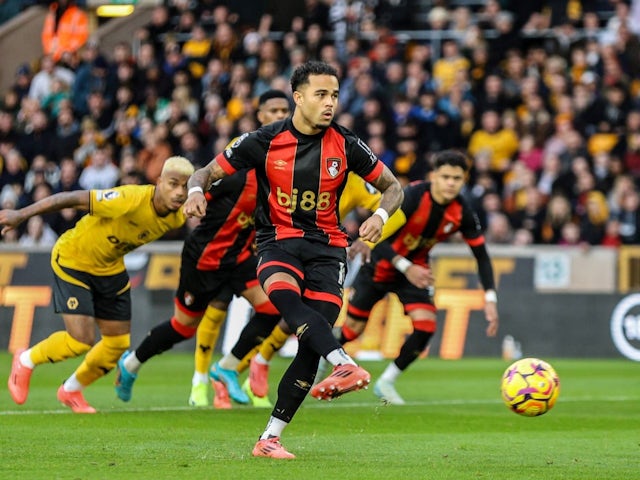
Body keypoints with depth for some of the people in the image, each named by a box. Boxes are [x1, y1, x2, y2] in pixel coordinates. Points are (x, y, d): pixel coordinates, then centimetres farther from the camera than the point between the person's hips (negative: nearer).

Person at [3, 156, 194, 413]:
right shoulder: (131, 200, -36)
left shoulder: (177, 218, -15)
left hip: (111, 268, 7)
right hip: (73, 259, -7)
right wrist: (21, 215, -31)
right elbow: (73, 198, -31)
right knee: (81, 341, -15)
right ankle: (26, 361, 15)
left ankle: (71, 390, 32)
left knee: (119, 343, 7)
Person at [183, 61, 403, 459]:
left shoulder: (346, 145, 0)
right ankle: (347, 366, -55)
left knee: (311, 347, -11)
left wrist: (381, 215, -13)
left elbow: (393, 187, 9)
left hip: (327, 247, 1)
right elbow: (209, 172, 2)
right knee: (286, 298, -37)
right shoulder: (265, 141, -4)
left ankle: (270, 438, -2)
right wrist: (197, 191, -22)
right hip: (278, 242, -1)